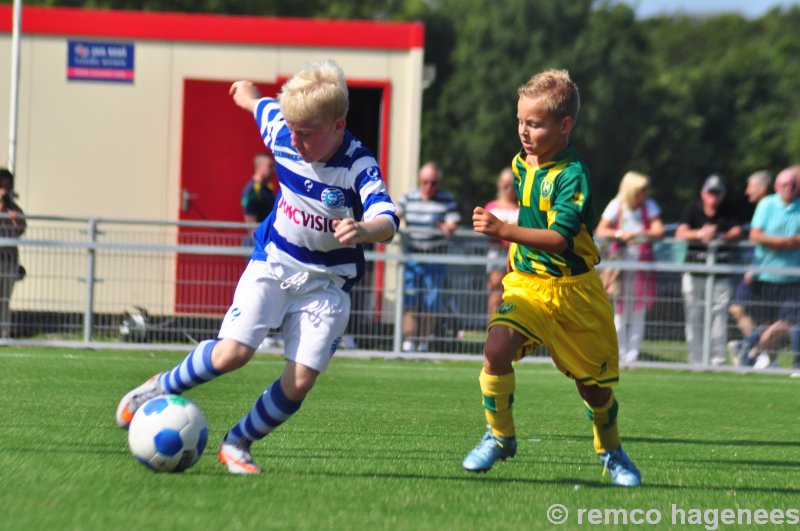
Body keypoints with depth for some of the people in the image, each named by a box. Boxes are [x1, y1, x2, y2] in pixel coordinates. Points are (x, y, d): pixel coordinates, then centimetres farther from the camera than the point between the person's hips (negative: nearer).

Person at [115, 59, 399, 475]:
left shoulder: (358, 167, -22)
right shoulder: (282, 134, -10)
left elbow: (387, 221, -36)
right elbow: (263, 108, 14)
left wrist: (363, 230, -60)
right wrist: (249, 95, 38)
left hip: (327, 281, -2)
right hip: (273, 263, 2)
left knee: (300, 381, -10)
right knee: (232, 352, -16)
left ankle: (237, 444, 12)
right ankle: (160, 388, 10)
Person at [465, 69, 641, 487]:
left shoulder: (572, 176, -19)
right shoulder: (521, 164, 4)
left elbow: (559, 238, -31)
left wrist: (505, 231, -41)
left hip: (575, 291, -4)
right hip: (526, 284, 4)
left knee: (595, 385, 8)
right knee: (497, 348, -24)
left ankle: (610, 450, 37)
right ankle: (499, 436, -5)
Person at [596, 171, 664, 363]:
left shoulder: (650, 206, 2)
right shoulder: (617, 206, 0)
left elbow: (658, 230, -8)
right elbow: (601, 231, -4)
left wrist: (639, 234, -24)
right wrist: (619, 234, -21)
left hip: (643, 259, 1)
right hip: (622, 259, -1)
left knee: (639, 311, -1)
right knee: (620, 310, -1)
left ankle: (633, 354, 3)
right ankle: (619, 354, 5)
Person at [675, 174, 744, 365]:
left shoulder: (728, 212, 5)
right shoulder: (692, 210, 4)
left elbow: (737, 233, -9)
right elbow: (680, 233, -10)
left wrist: (719, 237, -30)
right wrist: (700, 234, -30)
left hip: (720, 274, 0)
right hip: (694, 272, 0)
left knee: (719, 313, -7)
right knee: (693, 316, 1)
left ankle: (717, 360, -3)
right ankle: (696, 361, 7)